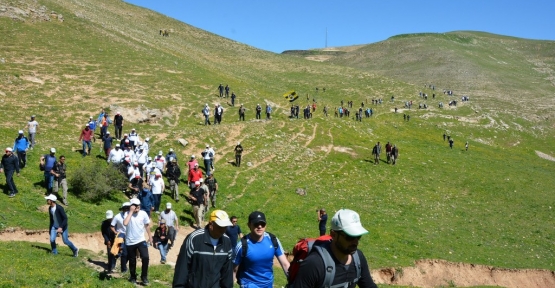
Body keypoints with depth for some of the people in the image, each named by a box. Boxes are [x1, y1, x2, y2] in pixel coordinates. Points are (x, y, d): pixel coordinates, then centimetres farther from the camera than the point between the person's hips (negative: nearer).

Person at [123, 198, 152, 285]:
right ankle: (133, 277, 32)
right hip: (130, 242, -1)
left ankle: (144, 277, 3)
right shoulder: (127, 214, -12)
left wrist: (150, 236, 15)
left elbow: (147, 225, 9)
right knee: (132, 261, 11)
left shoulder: (143, 213, -6)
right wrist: (131, 212, -28)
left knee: (145, 258, -14)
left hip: (141, 240, 1)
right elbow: (125, 223, -33)